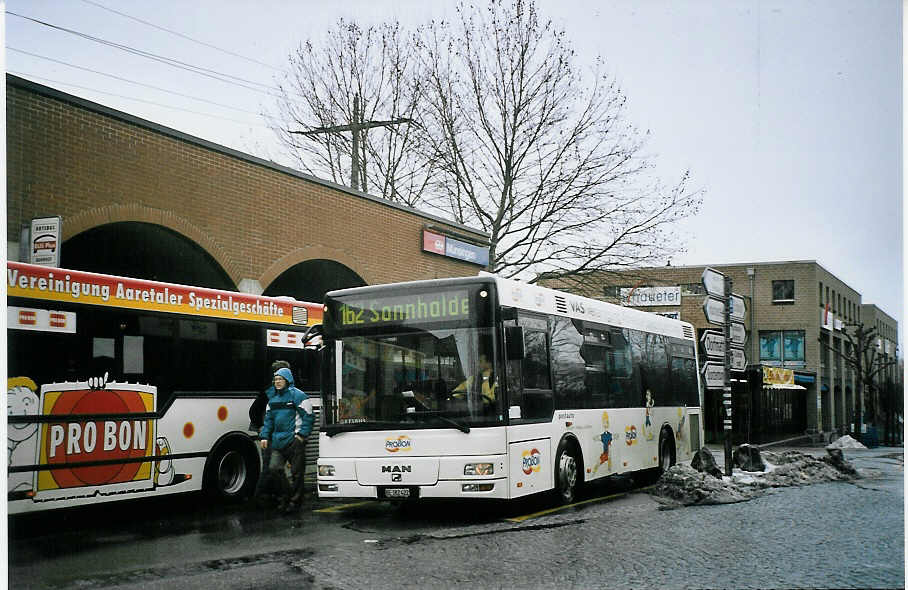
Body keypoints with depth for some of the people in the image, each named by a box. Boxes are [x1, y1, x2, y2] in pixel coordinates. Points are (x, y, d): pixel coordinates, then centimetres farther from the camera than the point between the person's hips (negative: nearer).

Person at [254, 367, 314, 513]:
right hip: (278, 441, 7)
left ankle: (295, 500, 11)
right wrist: (264, 436, 11)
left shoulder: (297, 395, -6)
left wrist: (301, 434, -15)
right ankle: (286, 495, 18)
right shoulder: (273, 399, 15)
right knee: (274, 468, 2)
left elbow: (307, 416, -8)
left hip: (294, 440, -7)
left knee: (296, 472, 0)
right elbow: (268, 419, 21)